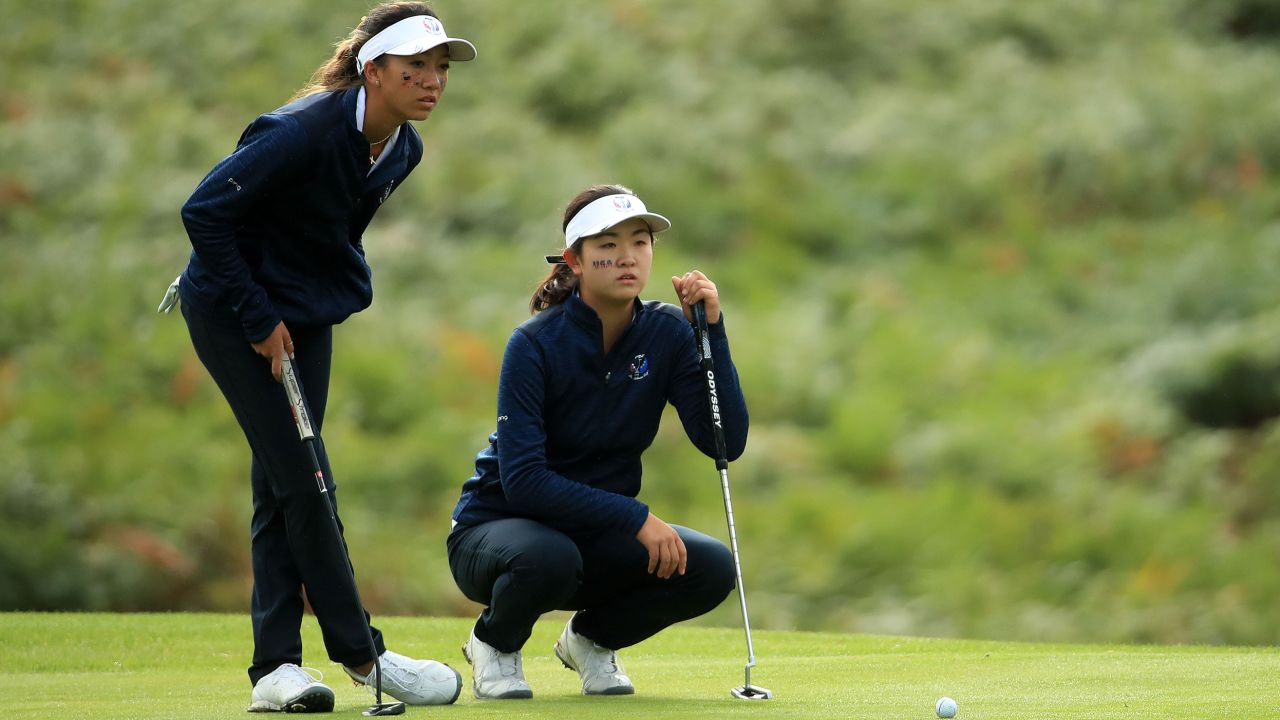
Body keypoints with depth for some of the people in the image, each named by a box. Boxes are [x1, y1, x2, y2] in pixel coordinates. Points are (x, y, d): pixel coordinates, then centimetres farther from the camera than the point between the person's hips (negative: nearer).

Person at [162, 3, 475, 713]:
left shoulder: (401, 150, -2)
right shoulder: (302, 132, -27)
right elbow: (204, 211, -24)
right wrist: (259, 318, -20)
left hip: (307, 316, 7)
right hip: (233, 311, -7)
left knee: (281, 485, 4)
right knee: (302, 479, -8)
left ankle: (275, 669, 4)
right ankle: (360, 654, -3)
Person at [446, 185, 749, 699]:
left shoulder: (667, 333, -7)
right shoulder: (535, 344, -20)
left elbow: (726, 443, -16)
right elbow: (522, 481, -25)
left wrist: (711, 330, -23)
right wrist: (635, 518, -32)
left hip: (597, 535, 4)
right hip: (498, 527, -4)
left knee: (711, 568, -22)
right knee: (548, 557, -39)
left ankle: (592, 637, 7)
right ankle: (494, 643, -3)